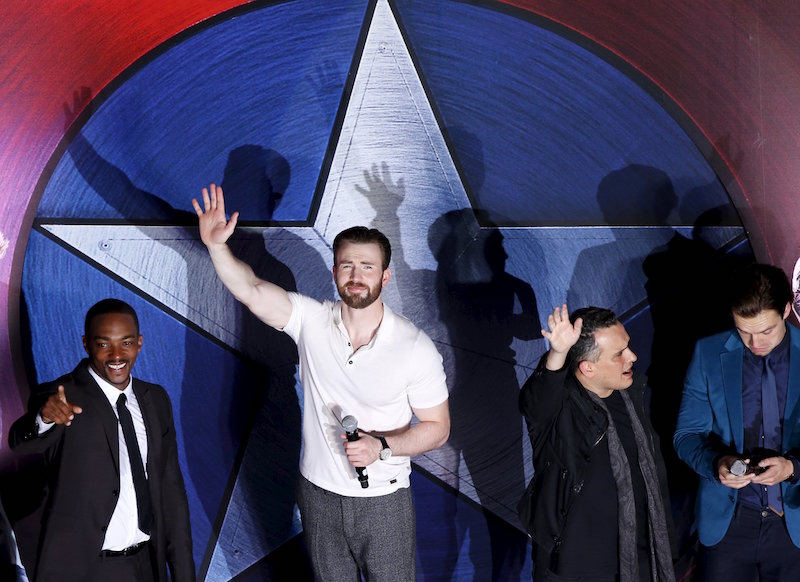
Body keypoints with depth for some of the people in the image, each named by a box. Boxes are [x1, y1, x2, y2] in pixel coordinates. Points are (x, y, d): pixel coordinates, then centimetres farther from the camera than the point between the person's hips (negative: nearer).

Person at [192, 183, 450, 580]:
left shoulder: (416, 348, -16)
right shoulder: (311, 321, -10)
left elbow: (437, 427, -9)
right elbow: (250, 291, -22)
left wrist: (382, 446, -23)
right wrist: (216, 245, -38)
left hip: (384, 500, -2)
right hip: (319, 493, 2)